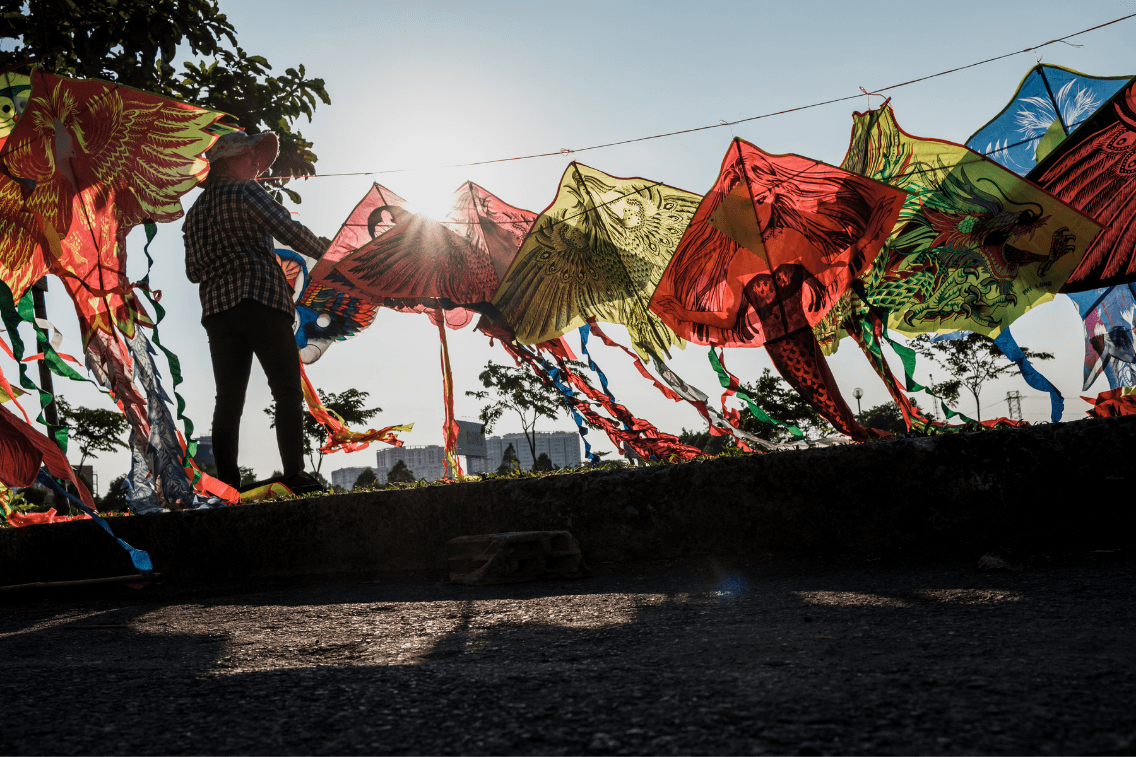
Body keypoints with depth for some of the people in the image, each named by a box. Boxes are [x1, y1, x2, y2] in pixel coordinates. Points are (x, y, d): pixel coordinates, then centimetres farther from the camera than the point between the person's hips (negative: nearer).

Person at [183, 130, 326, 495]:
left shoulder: (195, 212, 22)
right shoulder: (246, 192, 1)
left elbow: (193, 271, 22)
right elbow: (290, 230, -4)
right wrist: (325, 251, 11)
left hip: (216, 309, 7)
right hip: (262, 300, -6)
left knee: (228, 399, 4)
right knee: (287, 390, -5)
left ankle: (227, 485, 1)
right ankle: (294, 475, -12)